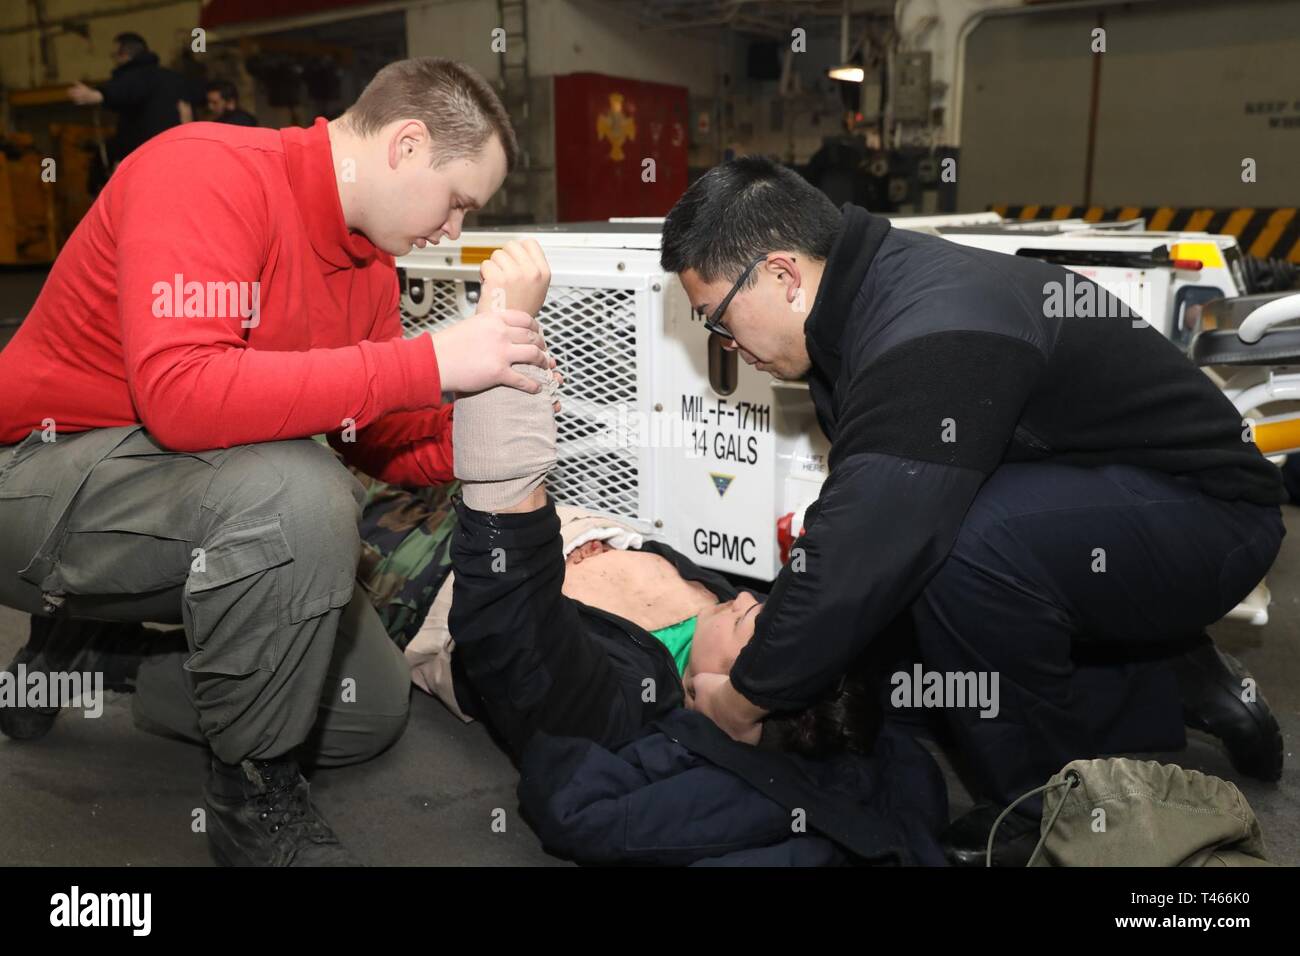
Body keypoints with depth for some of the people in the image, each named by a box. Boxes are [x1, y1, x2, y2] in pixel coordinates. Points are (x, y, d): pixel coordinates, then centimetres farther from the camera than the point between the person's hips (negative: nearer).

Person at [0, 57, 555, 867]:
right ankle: (254, 793, -12)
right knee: (299, 493, -37)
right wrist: (431, 361, -36)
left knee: (375, 709, 7)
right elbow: (179, 394, -37)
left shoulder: (370, 266, 2)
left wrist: (504, 335, -12)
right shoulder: (208, 170, -22)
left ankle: (86, 659, 21)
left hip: (185, 510, 8)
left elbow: (392, 449, 2)